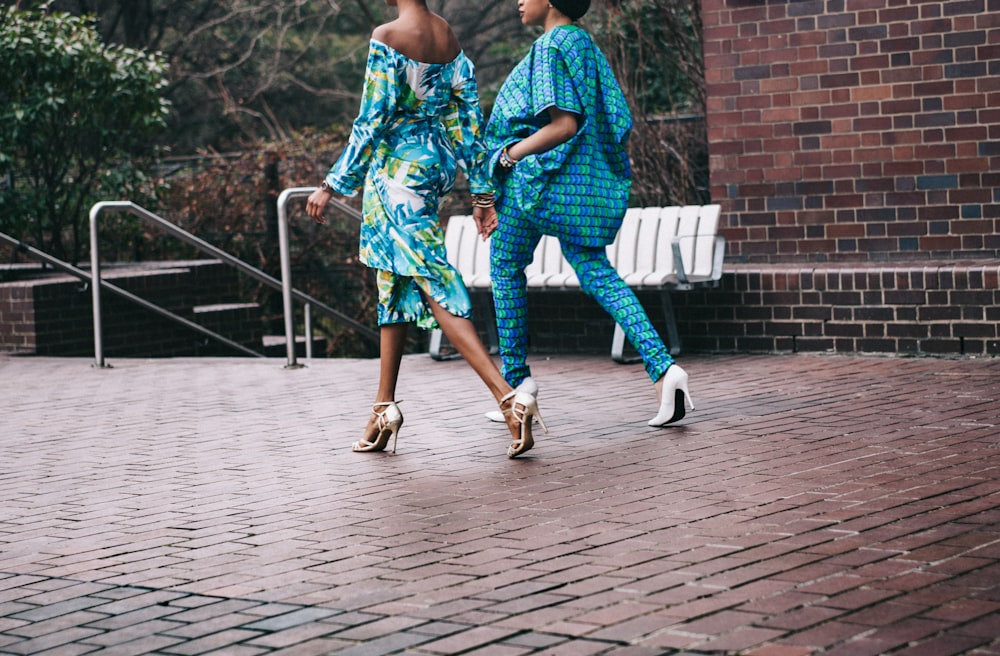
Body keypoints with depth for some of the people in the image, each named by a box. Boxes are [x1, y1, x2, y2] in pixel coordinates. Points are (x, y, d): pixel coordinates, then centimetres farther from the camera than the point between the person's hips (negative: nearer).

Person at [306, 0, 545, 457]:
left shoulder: (387, 38, -14)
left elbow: (372, 120, -15)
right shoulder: (449, 37, 7)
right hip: (439, 163, 8)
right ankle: (384, 406, 22)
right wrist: (481, 191, 11)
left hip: (398, 167, -8)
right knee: (395, 282, 17)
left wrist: (332, 185, -8)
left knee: (434, 284, -10)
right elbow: (469, 117, 8)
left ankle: (508, 397, -21)